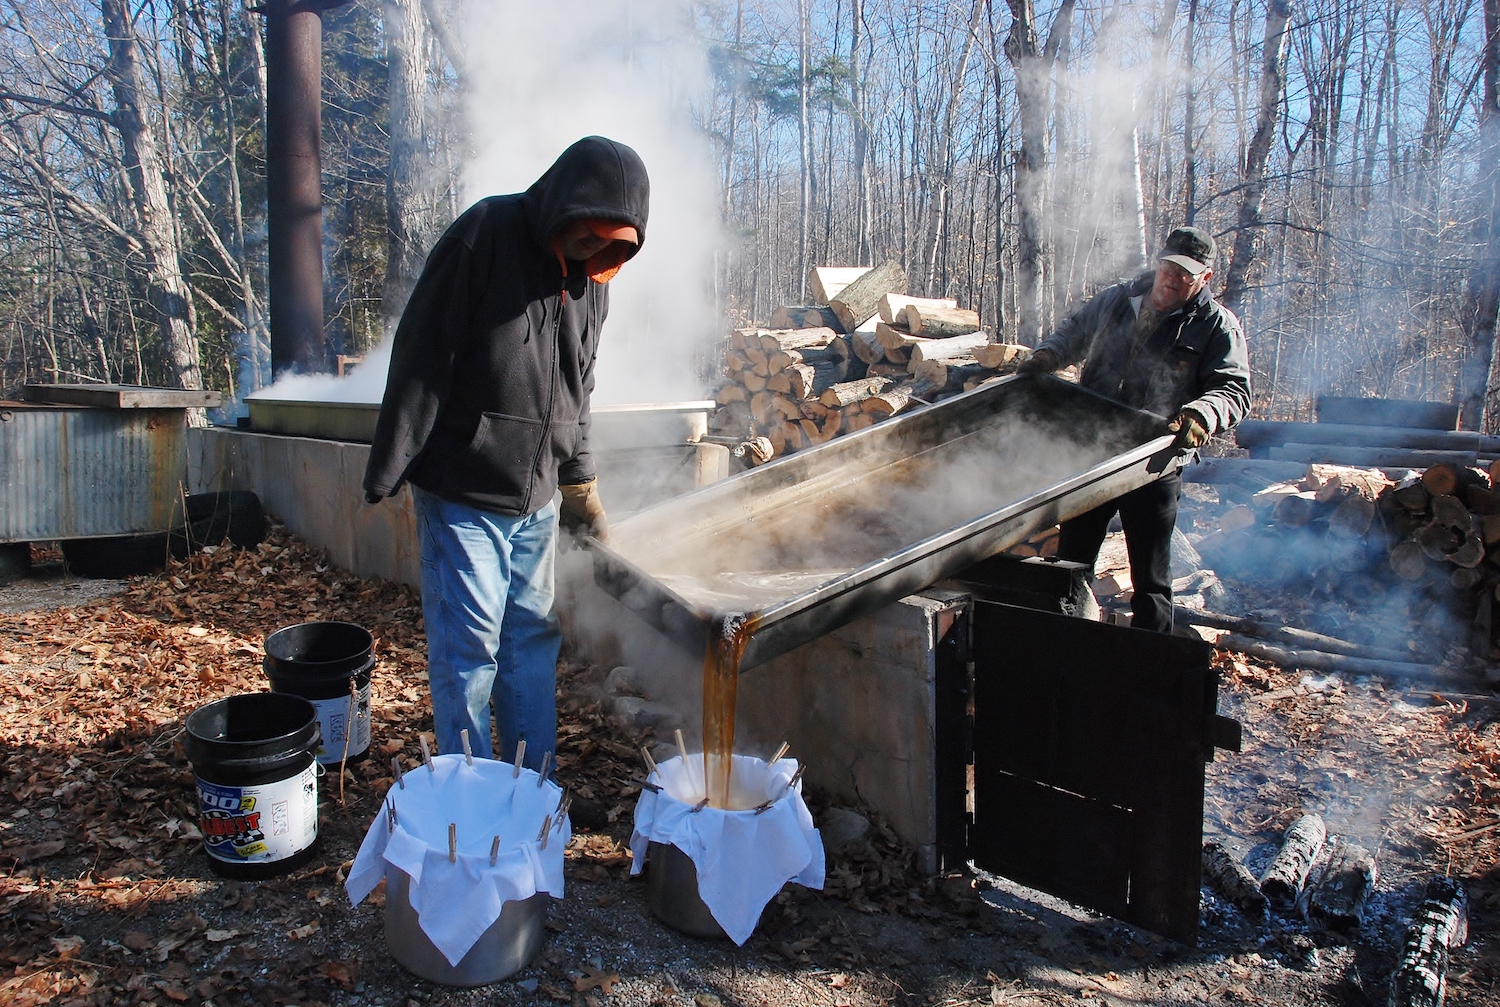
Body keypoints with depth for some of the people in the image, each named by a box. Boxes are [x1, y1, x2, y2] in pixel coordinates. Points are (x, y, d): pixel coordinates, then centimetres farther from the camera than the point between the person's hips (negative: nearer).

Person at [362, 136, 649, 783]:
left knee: (533, 638, 12)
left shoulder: (592, 278, 7)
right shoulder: (486, 236, -13)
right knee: (468, 646, -1)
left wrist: (579, 484, 16)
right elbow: (422, 360, -15)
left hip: (536, 499, 6)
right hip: (462, 493, -6)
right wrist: (387, 474, -15)